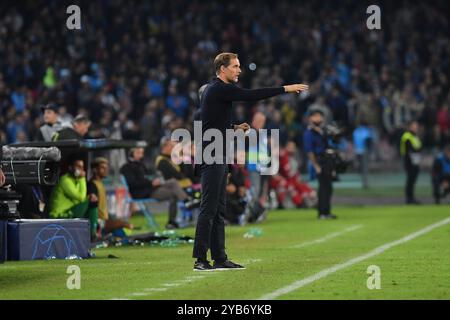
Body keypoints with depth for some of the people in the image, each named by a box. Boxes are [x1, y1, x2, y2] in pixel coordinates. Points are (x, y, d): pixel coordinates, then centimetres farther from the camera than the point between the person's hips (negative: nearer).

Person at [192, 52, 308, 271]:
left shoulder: (216, 89, 19)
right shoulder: (220, 89, -12)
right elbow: (251, 95, -19)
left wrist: (235, 128, 12)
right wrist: (285, 89, -15)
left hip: (218, 158, 10)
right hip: (212, 157, -10)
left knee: (219, 209, 10)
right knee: (208, 209, -10)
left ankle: (219, 258, 12)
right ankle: (200, 260, -11)